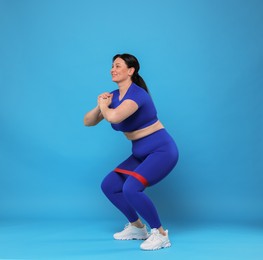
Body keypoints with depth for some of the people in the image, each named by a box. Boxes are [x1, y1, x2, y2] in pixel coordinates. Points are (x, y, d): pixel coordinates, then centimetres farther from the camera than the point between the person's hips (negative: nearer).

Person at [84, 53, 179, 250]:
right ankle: (137, 227, 24)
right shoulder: (113, 96, 5)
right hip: (141, 154, 9)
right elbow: (88, 122, 9)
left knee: (131, 189, -27)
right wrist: (100, 105, -10)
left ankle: (160, 234, -8)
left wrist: (104, 106, -16)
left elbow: (114, 117, -39)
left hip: (162, 150, -9)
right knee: (109, 186, 9)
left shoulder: (138, 93, -21)